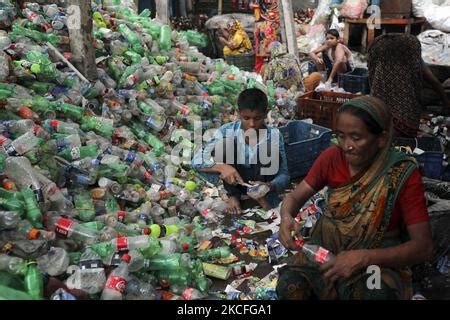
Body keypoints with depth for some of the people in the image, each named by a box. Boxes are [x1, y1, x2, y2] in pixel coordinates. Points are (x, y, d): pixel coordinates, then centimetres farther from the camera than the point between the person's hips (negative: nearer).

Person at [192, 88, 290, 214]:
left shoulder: (274, 136, -14)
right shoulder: (227, 131, -16)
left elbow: (284, 174, -12)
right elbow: (197, 161, -18)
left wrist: (269, 186, -34)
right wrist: (221, 167, -37)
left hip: (260, 184, 0)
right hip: (234, 184, 1)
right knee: (224, 143, -23)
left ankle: (261, 195, -8)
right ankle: (233, 195, -8)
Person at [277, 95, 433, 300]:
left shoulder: (403, 174, -15)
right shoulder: (331, 158, -6)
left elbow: (423, 246, -17)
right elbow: (295, 197, 1)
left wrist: (364, 258, -31)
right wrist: (286, 217, -24)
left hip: (380, 258, -3)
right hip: (326, 246, 3)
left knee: (375, 293, -36)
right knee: (290, 285, -25)